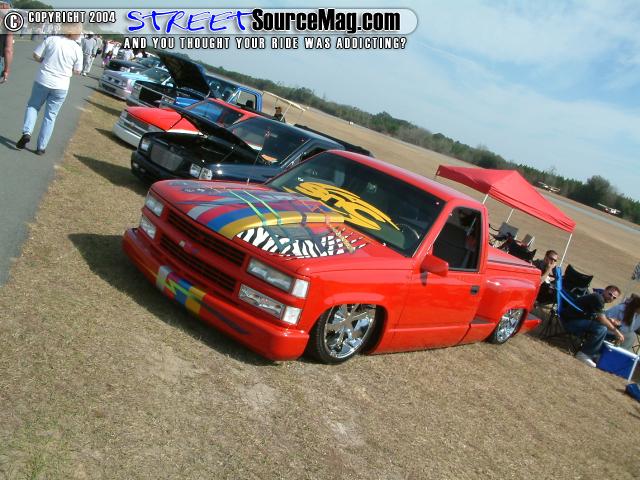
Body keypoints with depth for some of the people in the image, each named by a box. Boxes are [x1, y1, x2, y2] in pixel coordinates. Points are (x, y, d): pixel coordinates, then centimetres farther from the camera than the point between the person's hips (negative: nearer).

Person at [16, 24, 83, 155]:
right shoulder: (77, 49, -8)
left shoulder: (51, 39, -6)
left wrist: (46, 61, 15)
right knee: (50, 116, 10)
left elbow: (36, 55, -3)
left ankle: (26, 132, 0)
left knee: (32, 106, 22)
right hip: (60, 87, 0)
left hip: (42, 81, 1)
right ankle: (41, 147, 12)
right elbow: (77, 71, -1)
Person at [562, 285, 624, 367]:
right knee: (602, 329, -24)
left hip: (578, 321, 11)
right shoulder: (597, 297, -14)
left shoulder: (600, 301, 17)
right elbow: (601, 319, -21)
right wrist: (616, 331, -16)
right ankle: (584, 354, -13)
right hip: (571, 321, -11)